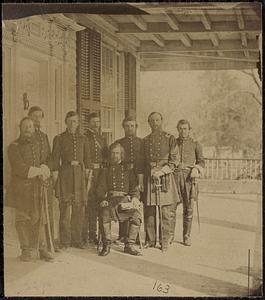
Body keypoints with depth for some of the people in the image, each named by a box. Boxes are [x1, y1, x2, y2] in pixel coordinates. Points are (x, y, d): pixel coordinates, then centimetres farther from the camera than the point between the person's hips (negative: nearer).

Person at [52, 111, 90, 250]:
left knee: (79, 207, 3)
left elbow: (87, 158, 16)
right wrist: (55, 174, -7)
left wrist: (86, 171, 7)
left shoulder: (82, 139, 12)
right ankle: (65, 241, 0)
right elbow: (55, 159, 0)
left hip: (79, 174, 3)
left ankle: (77, 239, 13)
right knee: (65, 208, -6)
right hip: (65, 173, -3)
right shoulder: (59, 138, 3)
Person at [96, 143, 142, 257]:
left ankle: (129, 245, -15)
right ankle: (106, 245, -18)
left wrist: (134, 198, -5)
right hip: (110, 199, -1)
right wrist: (103, 200, -9)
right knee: (105, 215, -34)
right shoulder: (105, 170, 17)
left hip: (125, 199, 1)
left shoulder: (128, 169, 18)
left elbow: (134, 187, 15)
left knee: (136, 216, -28)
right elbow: (100, 188, 10)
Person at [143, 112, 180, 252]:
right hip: (149, 178, 3)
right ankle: (150, 240, 13)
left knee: (166, 211, -2)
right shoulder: (145, 140, 13)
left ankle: (165, 241, 6)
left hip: (166, 178, -3)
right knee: (149, 211, 3)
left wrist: (161, 171, -14)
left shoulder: (170, 138, 2)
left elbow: (175, 160, -4)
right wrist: (142, 178, 9)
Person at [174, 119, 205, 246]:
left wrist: (196, 170, -13)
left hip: (188, 177, 0)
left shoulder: (195, 144, 10)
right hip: (174, 175, 0)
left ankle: (186, 236, 7)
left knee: (188, 208, -2)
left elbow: (201, 161, 6)